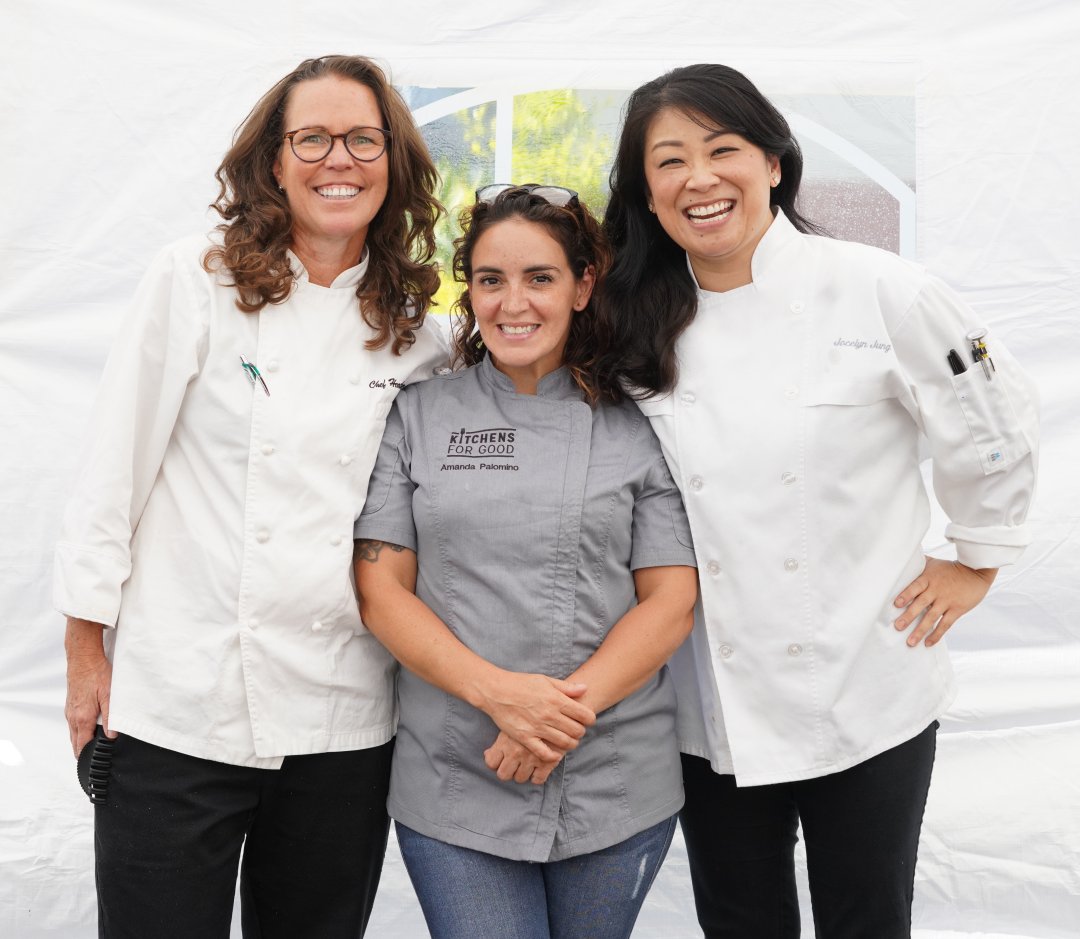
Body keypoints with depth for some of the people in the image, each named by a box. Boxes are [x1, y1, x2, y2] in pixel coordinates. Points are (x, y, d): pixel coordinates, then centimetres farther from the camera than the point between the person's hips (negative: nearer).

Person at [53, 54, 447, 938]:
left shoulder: (418, 333, 7)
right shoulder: (195, 281, -2)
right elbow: (113, 468, -2)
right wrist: (87, 649, -3)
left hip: (344, 723, 3)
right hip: (178, 708, -3)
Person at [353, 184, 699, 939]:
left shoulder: (637, 426, 4)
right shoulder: (417, 416, 4)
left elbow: (670, 600, 0)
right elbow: (381, 588, 0)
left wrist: (574, 705, -15)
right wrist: (498, 691, -14)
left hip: (619, 787, 1)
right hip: (454, 788, 0)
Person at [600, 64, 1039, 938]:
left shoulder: (876, 290, -11)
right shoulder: (640, 327, 0)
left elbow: (992, 418, 0)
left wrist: (978, 558, 5)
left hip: (865, 695, -3)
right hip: (713, 709, 3)